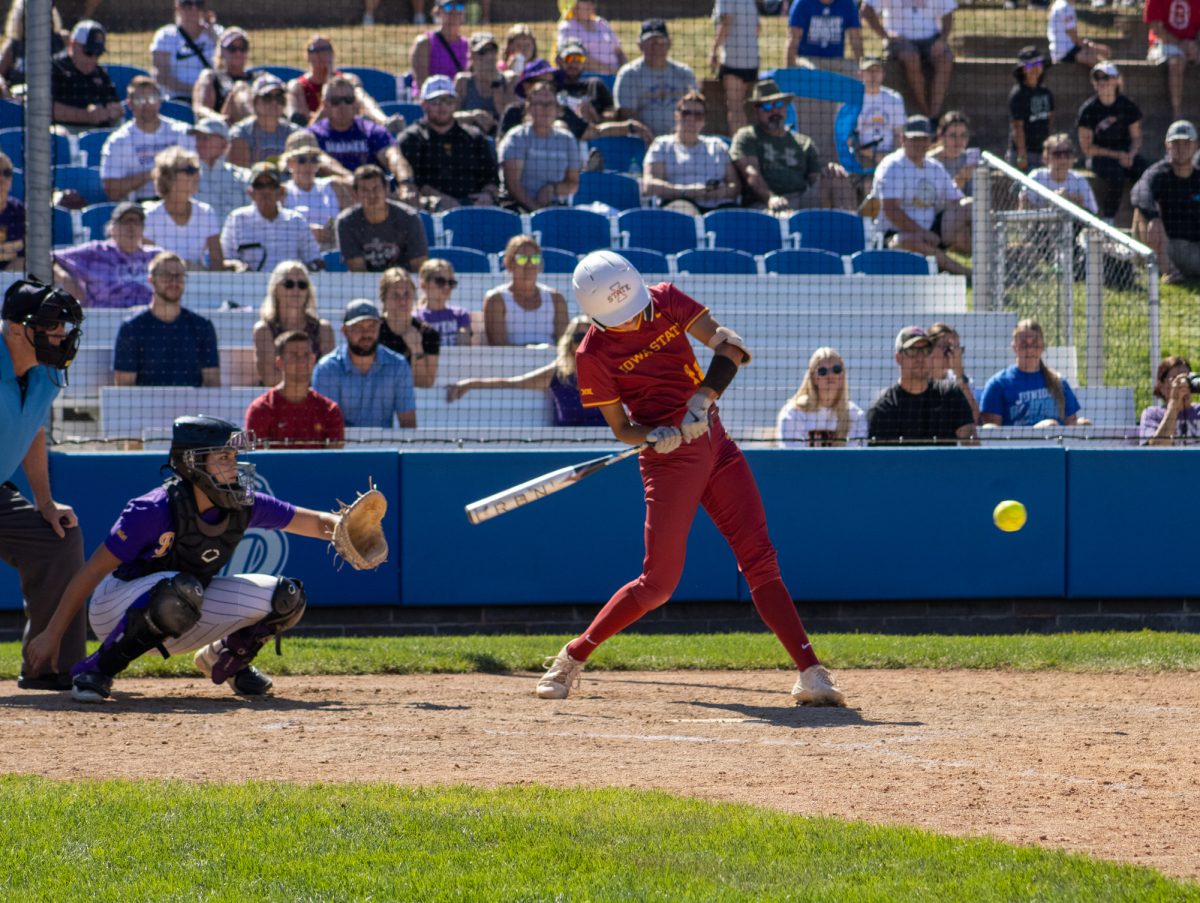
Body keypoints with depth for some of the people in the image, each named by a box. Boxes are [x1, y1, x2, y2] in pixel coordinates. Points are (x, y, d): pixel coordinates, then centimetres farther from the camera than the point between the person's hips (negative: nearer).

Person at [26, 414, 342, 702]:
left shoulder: (244, 507, -10)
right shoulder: (156, 511, -27)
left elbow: (316, 522, -4)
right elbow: (92, 572, -22)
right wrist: (51, 635, -22)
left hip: (181, 623, 6)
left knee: (285, 598, -10)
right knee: (180, 592, -41)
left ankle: (225, 661, 16)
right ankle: (96, 670, -22)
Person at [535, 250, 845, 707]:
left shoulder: (666, 300, 0)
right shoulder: (593, 355, -9)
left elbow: (731, 347, -4)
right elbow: (621, 429, -3)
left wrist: (704, 398, -19)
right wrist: (655, 437, -24)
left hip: (716, 445, 4)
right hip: (670, 462, -4)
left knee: (760, 560, -4)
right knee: (658, 583, -6)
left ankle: (811, 673, -10)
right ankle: (572, 657, 11)